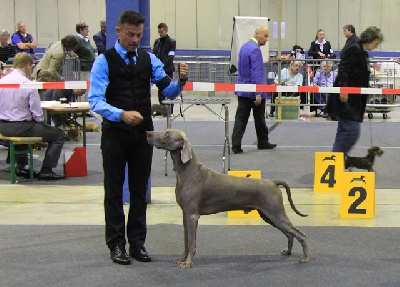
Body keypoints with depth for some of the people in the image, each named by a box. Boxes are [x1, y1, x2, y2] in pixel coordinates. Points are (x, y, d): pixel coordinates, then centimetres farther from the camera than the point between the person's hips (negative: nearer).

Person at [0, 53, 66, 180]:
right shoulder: (28, 85, -15)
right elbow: (37, 113, -14)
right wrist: (41, 122, 7)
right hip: (21, 127, -7)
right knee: (59, 135, 5)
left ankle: (22, 165, 37)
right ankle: (46, 171, 1)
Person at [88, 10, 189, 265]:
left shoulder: (149, 60, 6)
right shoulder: (104, 61, -7)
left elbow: (169, 92, 2)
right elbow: (95, 101, -16)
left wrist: (181, 80, -20)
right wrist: (122, 114, -32)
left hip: (142, 133, 4)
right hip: (115, 134, -4)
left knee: (140, 190, 10)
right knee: (114, 191, 5)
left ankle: (137, 243, 19)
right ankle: (117, 245, 14)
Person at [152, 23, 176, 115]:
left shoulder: (171, 42, -4)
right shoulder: (157, 42, 12)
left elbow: (170, 57, -13)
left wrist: (162, 66, -22)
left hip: (167, 69, -5)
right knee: (160, 90, 8)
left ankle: (170, 111, 1)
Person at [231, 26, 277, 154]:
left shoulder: (244, 47, 10)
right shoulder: (255, 49, -18)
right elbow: (256, 73, -23)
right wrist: (258, 93, -24)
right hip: (253, 91, -7)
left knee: (241, 118, 2)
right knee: (259, 118, 10)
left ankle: (236, 145, -5)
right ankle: (263, 142, 24)